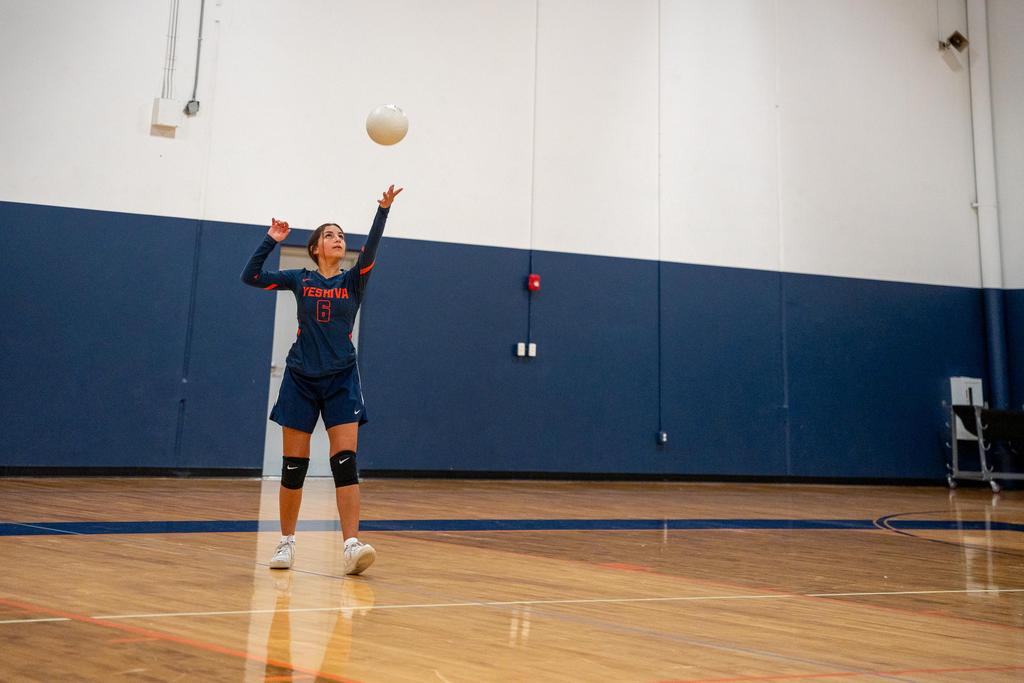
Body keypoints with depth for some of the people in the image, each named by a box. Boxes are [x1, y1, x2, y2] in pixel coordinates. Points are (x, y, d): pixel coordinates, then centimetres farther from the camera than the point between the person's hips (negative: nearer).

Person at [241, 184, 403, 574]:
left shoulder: (354, 280, 5)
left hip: (341, 380, 0)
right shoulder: (300, 280, 6)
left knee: (345, 462, -11)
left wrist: (383, 210, -25)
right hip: (301, 379, 0)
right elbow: (250, 277, 2)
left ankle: (352, 544, -16)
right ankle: (286, 542, 17)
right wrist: (272, 240, -5)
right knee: (293, 465, 3)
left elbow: (371, 250, -13)